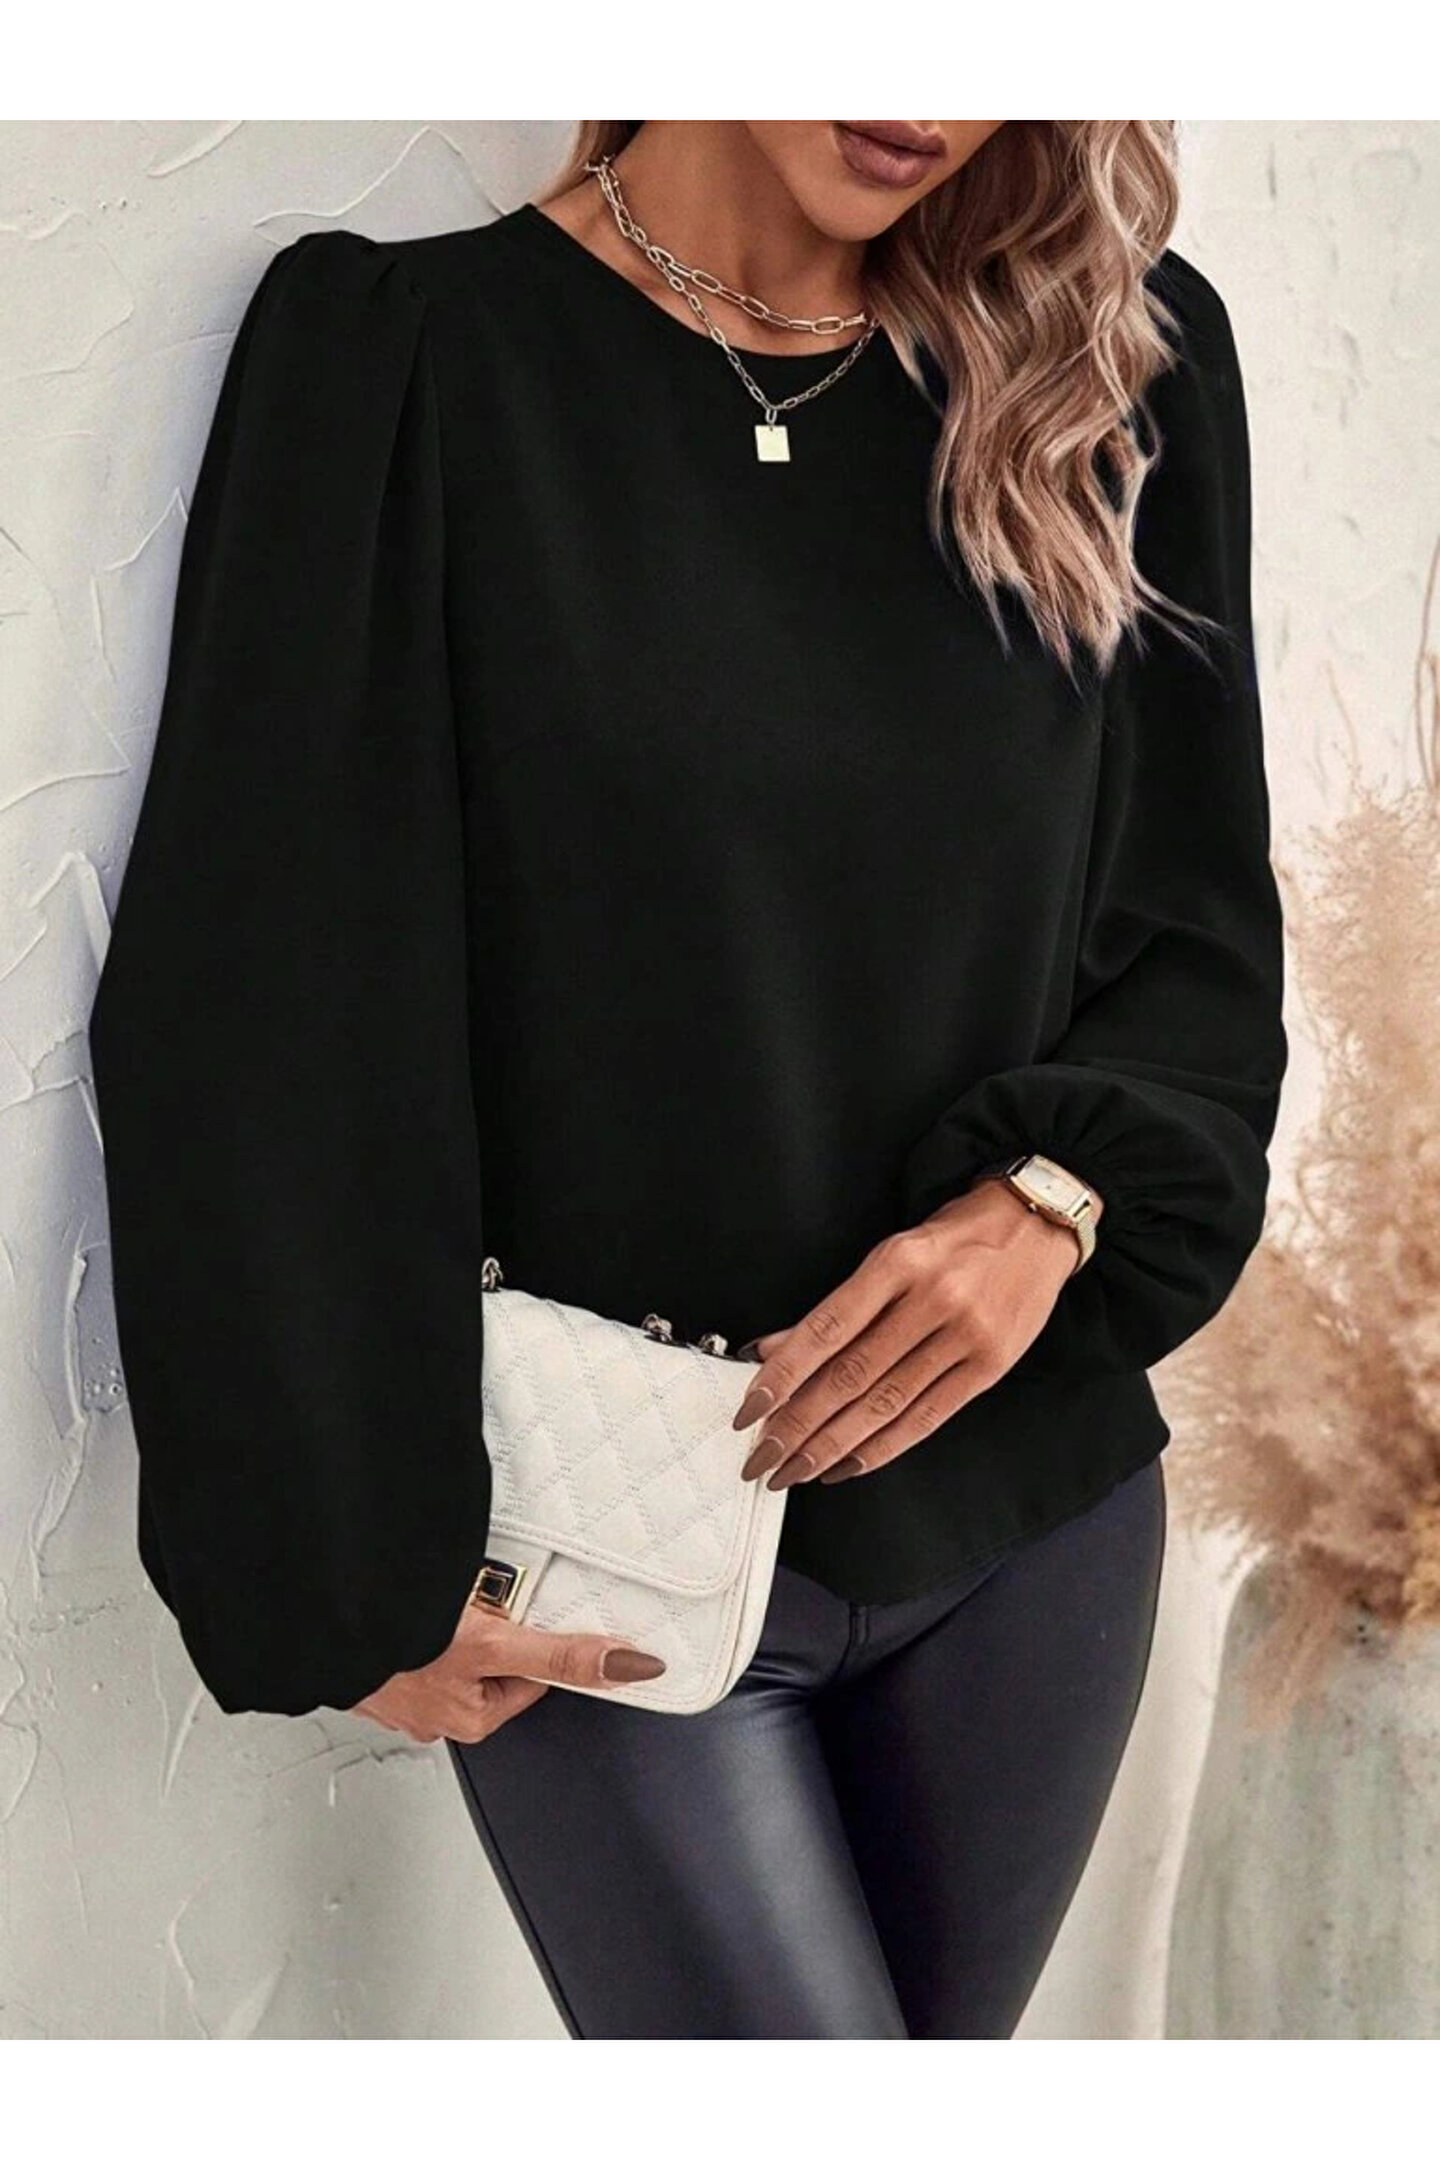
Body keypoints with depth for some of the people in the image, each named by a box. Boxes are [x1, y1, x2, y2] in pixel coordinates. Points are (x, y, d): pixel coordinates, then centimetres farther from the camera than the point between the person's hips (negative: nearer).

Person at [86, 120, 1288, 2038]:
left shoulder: (1121, 368, 3)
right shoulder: (410, 360, -8)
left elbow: (1202, 936, 8)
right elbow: (259, 1017, -9)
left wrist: (1058, 1198, -13)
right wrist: (358, 1571, -10)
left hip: (1033, 1508, 4)